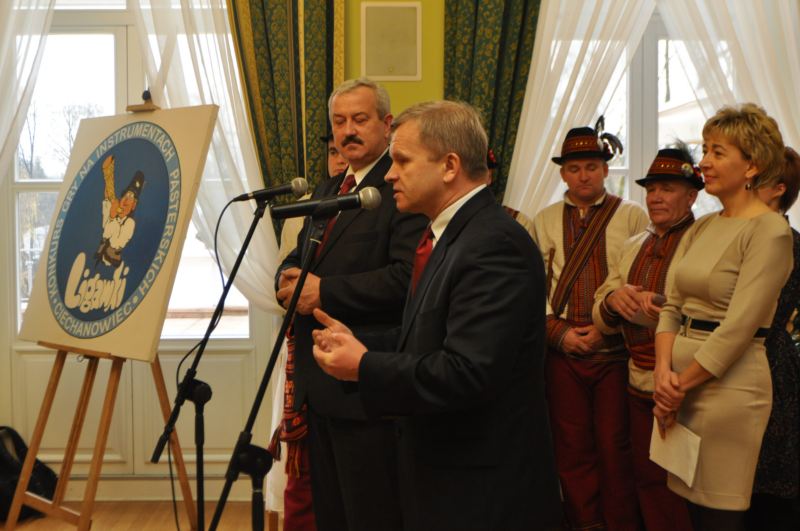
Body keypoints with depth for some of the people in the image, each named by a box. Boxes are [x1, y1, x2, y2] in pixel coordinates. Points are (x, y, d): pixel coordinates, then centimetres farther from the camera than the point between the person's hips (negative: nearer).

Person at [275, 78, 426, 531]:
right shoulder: (326, 191, 17)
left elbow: (407, 276, -23)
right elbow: (294, 259, 20)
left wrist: (324, 290, -19)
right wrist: (292, 280, -4)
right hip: (319, 382, 9)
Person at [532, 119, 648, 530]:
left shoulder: (632, 216, 3)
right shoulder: (544, 222, 10)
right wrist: (559, 332, -5)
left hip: (616, 352, -2)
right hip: (562, 351, 2)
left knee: (616, 449, 2)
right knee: (572, 449, 8)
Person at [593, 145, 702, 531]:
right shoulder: (633, 248, 14)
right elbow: (601, 320, 12)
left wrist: (655, 304, -27)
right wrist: (612, 300, -10)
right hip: (639, 383, 6)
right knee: (647, 478, 15)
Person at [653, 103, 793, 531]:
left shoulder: (769, 231, -11)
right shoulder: (701, 228, 12)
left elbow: (738, 327, -17)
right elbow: (672, 304, 10)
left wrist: (680, 385, -12)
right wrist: (664, 371, -6)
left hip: (728, 383, -7)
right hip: (681, 383, 7)